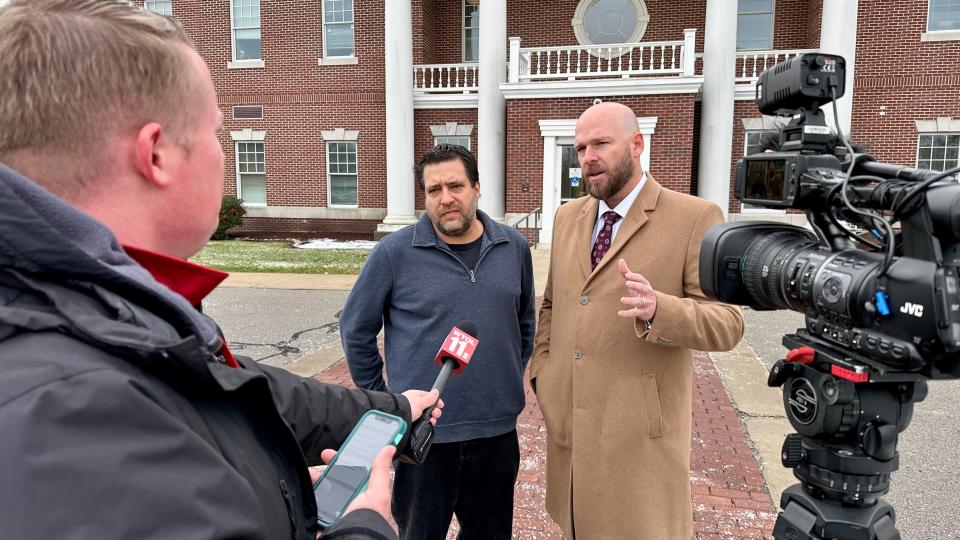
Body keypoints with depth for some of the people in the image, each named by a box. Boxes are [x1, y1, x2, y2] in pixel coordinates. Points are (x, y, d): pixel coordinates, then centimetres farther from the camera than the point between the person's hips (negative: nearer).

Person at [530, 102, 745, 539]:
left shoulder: (695, 218, -9)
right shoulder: (568, 217, 9)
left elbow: (726, 323, -12)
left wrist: (657, 310, -31)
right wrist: (541, 372, 5)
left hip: (639, 429, -5)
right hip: (568, 420, 5)